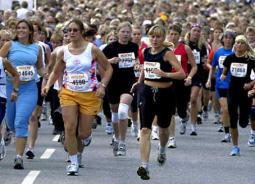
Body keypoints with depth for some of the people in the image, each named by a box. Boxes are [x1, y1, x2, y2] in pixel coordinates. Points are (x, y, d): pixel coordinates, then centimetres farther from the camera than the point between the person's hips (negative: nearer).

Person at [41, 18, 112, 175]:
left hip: (90, 95, -2)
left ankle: (87, 136, 39)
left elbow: (108, 68, 2)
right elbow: (56, 72, 15)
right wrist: (48, 85, -3)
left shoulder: (92, 49, -6)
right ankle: (74, 163, -3)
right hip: (68, 93, 2)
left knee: (83, 133, 0)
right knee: (70, 127, -13)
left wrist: (103, 86, -11)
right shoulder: (63, 52, 2)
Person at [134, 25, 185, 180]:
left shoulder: (167, 53, -12)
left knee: (163, 127, 19)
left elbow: (182, 74, -21)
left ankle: (162, 151, 51)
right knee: (145, 129, -12)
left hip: (165, 93, -2)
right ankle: (144, 166, -17)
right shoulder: (146, 52, 3)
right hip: (147, 92, 2)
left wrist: (165, 74, -34)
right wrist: (139, 82, 25)